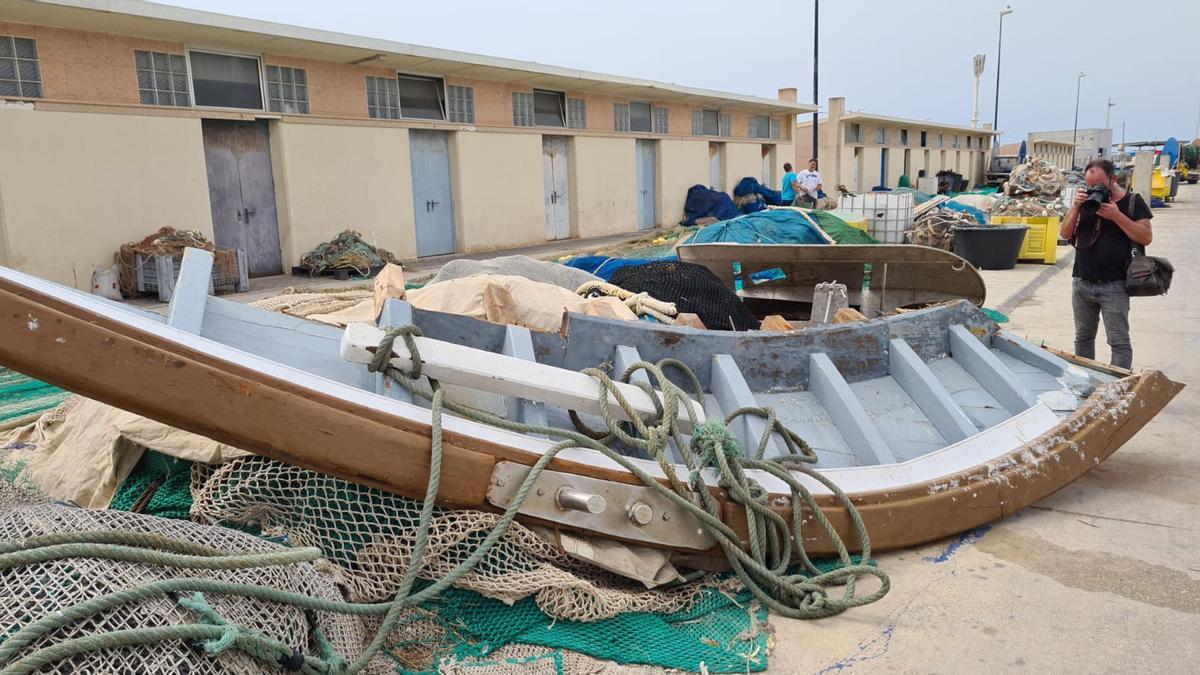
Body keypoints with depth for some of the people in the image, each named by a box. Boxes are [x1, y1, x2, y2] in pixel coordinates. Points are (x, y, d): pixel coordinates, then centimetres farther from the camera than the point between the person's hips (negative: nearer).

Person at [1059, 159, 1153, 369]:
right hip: (1082, 284, 4)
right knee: (1083, 337, 13)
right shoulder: (1085, 200, 10)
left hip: (1114, 286, -4)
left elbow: (1146, 237, -9)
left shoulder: (1132, 201, -1)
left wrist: (1116, 215, -17)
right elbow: (1064, 234, 4)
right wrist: (1075, 207, -9)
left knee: (1119, 341, -2)